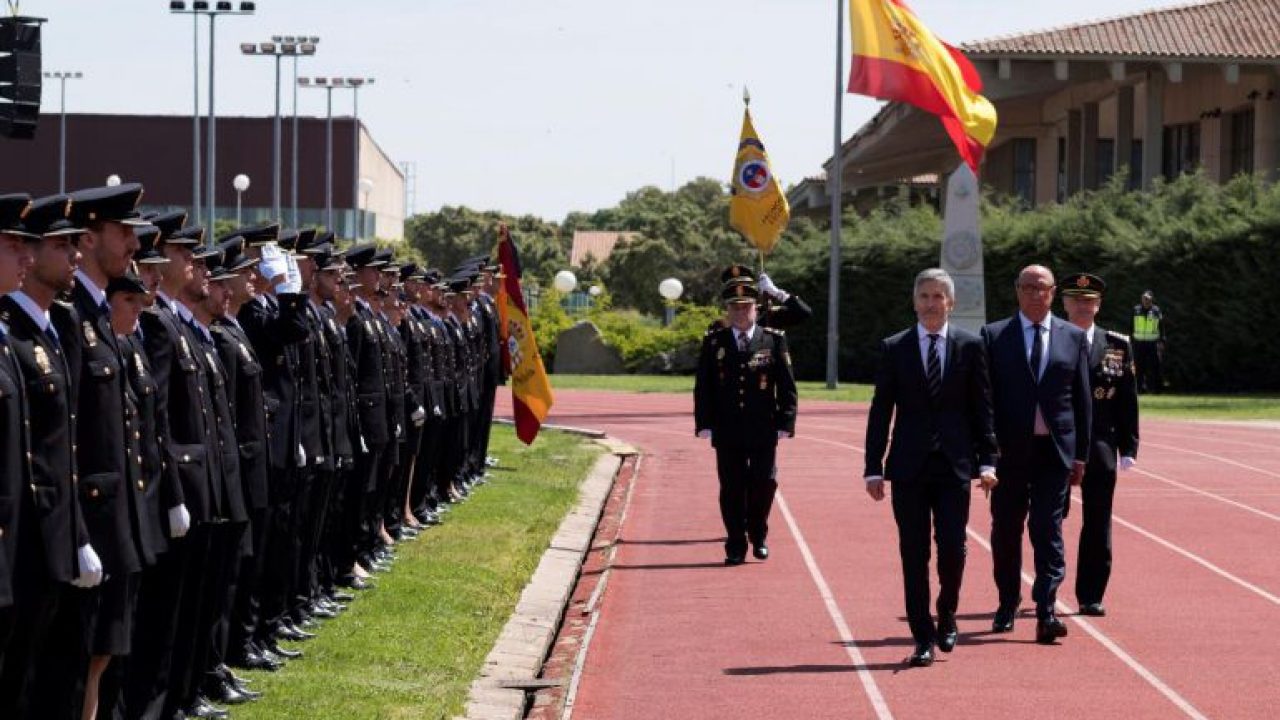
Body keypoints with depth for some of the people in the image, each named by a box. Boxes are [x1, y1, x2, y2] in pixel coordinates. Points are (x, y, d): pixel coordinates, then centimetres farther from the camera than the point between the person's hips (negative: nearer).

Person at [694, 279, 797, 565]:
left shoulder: (774, 341, 3)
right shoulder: (713, 343, 5)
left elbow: (787, 386, 3)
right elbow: (703, 387, 5)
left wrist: (785, 422, -4)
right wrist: (704, 423, -3)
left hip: (763, 432, 0)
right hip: (727, 432, 0)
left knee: (763, 485, 3)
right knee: (732, 489, 2)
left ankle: (758, 536, 25)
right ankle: (736, 547, 10)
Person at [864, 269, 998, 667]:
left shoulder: (970, 346, 5)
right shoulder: (894, 349, 5)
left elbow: (982, 407, 6)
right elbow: (881, 411, 5)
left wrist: (987, 461, -2)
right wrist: (874, 468, -1)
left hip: (955, 466, 0)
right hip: (909, 467, 0)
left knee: (953, 550, -4)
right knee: (914, 555, 0)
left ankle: (946, 617, 22)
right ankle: (923, 638, 7)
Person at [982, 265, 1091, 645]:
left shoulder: (1073, 337, 8)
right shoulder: (994, 336, 3)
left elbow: (1082, 399, 8)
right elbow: (985, 397, 1)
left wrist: (1080, 454, 4)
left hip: (1055, 449, 0)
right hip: (1009, 450, 0)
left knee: (1048, 531, -6)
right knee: (1006, 531, 8)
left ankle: (1046, 613, -10)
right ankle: (1007, 606, 23)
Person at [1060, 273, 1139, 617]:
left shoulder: (1117, 346, 6)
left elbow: (1127, 401, 6)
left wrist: (1129, 447, 0)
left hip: (1099, 447, 1)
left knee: (1098, 525, 2)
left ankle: (1091, 596, 8)